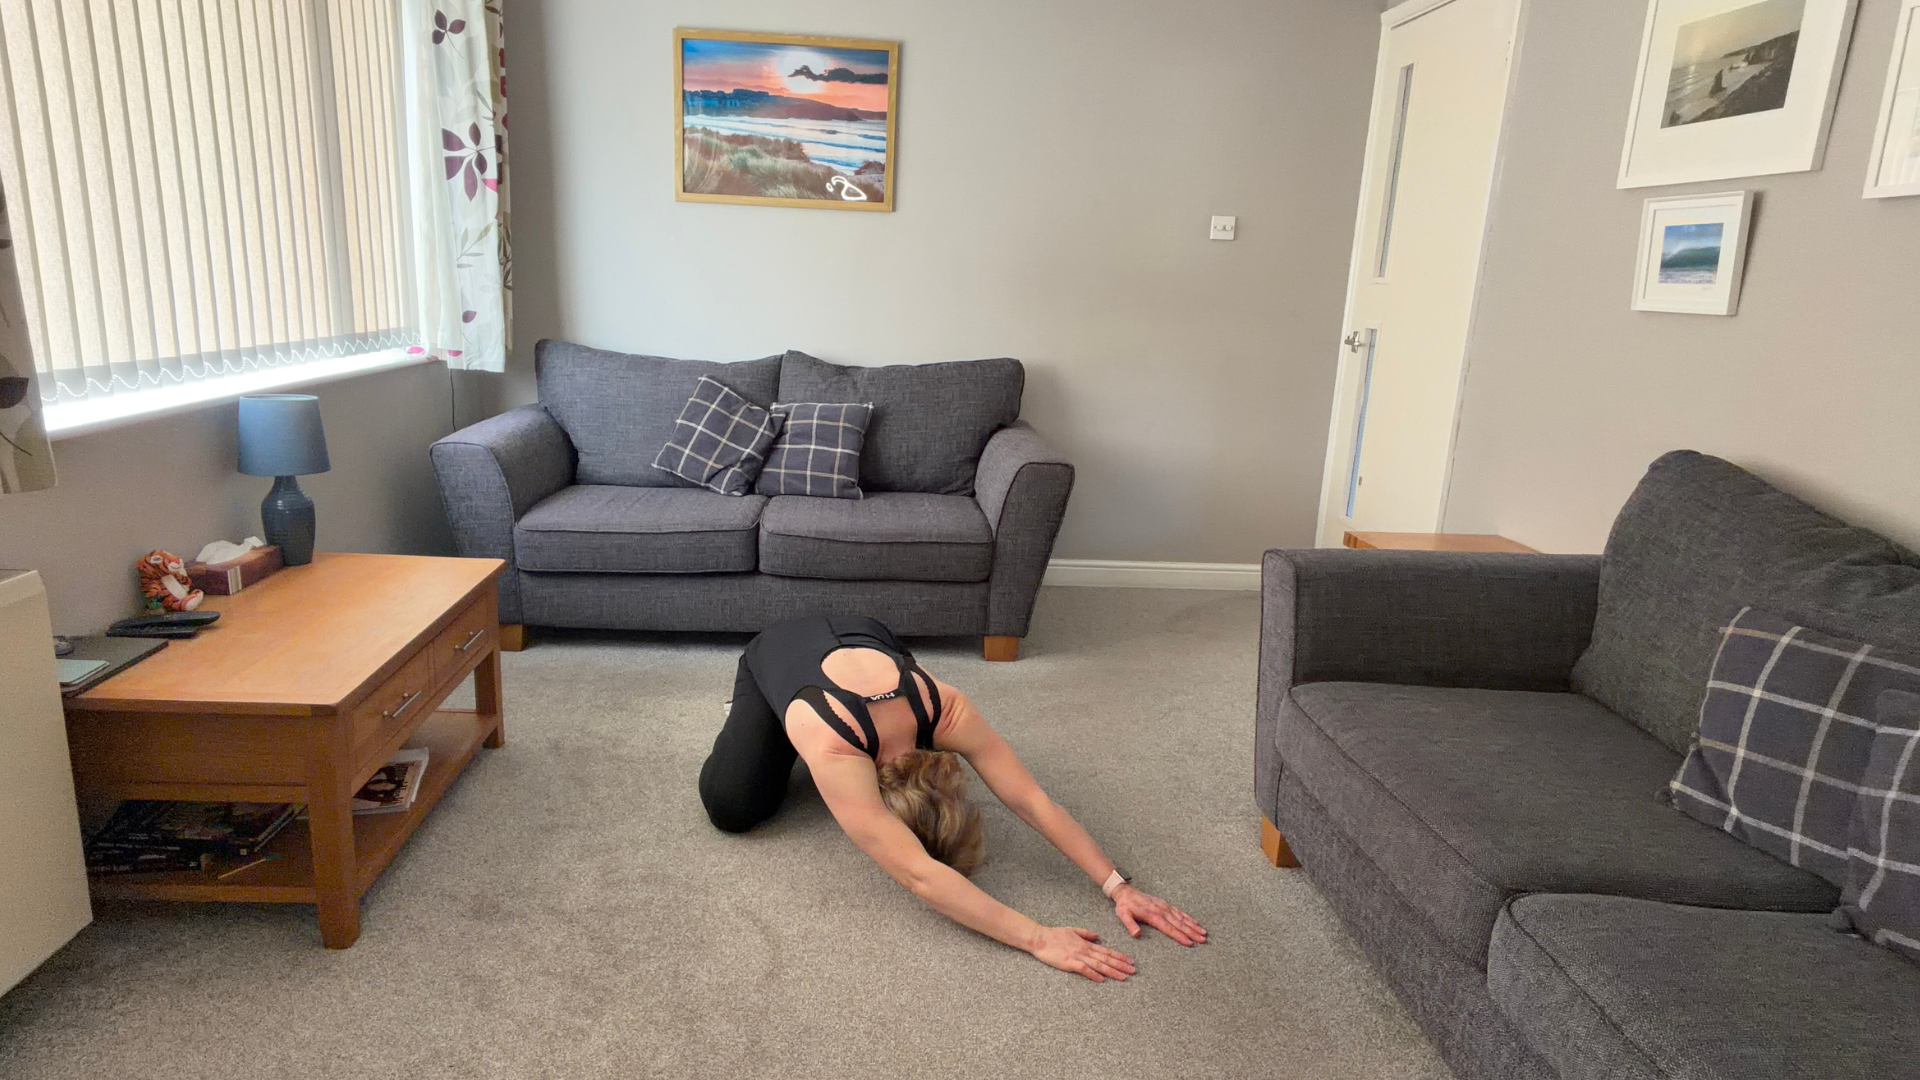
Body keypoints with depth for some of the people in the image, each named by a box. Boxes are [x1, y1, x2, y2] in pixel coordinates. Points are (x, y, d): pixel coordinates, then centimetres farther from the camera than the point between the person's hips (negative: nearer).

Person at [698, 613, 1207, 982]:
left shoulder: (946, 709, -37)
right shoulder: (833, 752, -47)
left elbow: (1031, 800, -35)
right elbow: (917, 875, -53)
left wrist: (1118, 886, -41)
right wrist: (1039, 939, -57)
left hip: (863, 640, 3)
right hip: (774, 655, -2)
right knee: (732, 806, -18)